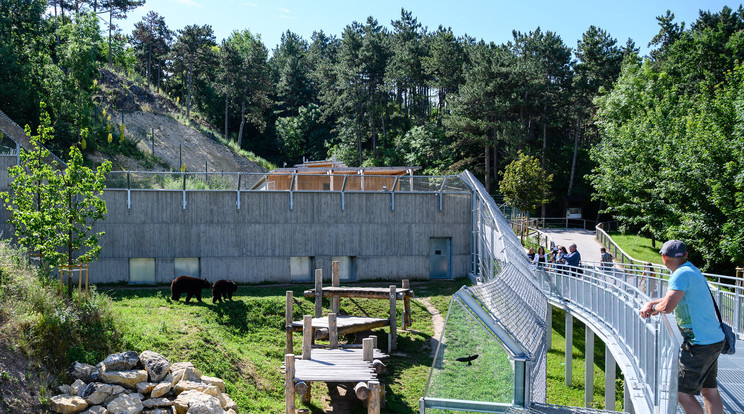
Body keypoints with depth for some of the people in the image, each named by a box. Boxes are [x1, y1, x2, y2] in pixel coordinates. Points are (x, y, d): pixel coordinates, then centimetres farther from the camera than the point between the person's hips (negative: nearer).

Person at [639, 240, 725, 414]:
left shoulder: (682, 274, -17)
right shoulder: (692, 271, 14)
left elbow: (667, 306, -28)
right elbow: (674, 298, 24)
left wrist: (653, 309, -6)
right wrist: (649, 303, 8)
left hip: (700, 344, -10)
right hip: (715, 339, 10)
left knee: (682, 393, -5)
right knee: (710, 391, 15)